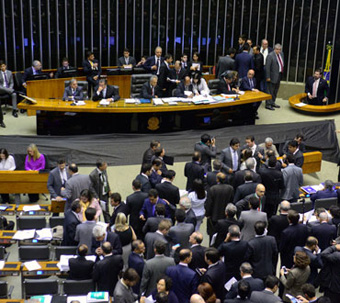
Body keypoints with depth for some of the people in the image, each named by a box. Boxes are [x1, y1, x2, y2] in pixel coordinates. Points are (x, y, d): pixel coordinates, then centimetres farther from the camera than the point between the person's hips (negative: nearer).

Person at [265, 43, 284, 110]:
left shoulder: (281, 54, 9)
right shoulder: (270, 56, -15)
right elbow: (267, 67, -17)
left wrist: (282, 73, 12)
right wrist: (268, 77, -18)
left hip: (279, 75, 8)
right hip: (273, 76, -8)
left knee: (275, 91, 17)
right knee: (270, 91, -3)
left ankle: (272, 103, 29)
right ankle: (268, 104, 3)